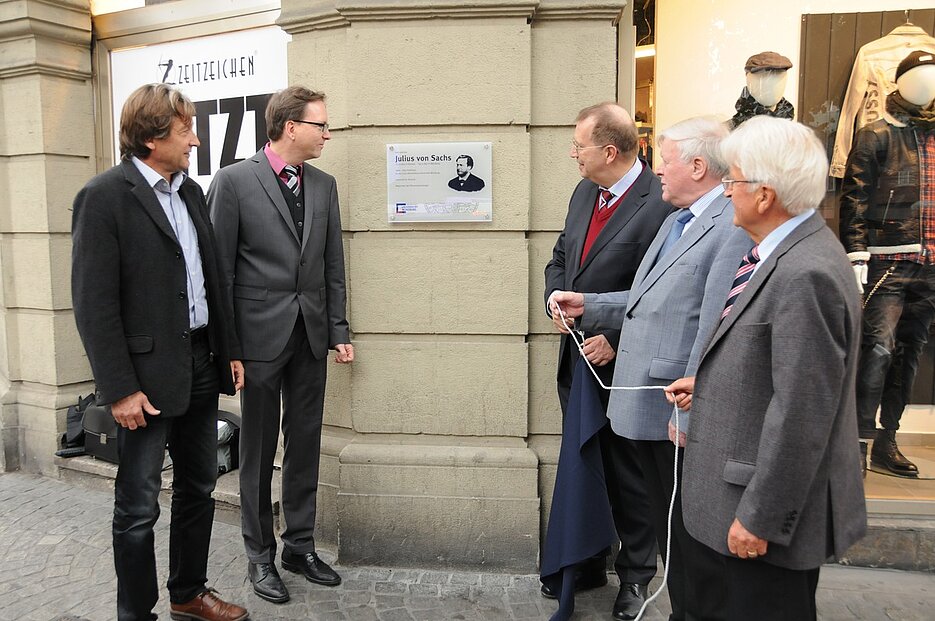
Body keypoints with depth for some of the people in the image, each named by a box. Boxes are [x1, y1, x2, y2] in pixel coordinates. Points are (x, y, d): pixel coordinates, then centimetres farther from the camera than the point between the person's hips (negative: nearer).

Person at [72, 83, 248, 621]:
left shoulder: (191, 191, 10)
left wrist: (229, 350, 13)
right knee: (139, 507, 6)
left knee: (199, 487, 18)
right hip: (148, 376, -7)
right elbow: (94, 303, -15)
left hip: (201, 368, 8)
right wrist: (120, 389, -17)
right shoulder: (104, 196, -12)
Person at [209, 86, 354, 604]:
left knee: (305, 445, 13)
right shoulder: (234, 181, -7)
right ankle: (260, 555, 25)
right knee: (258, 450, 8)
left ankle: (300, 546, 29)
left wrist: (339, 330, 6)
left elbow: (333, 265, 10)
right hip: (260, 336, -5)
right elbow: (220, 268, -7)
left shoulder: (324, 186, 8)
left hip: (310, 337, 5)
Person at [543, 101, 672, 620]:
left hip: (622, 366, -7)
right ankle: (586, 563, 38)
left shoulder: (660, 204, -19)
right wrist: (555, 301, -4)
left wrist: (615, 339, -20)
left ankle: (635, 574, 32)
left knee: (629, 475, 11)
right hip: (576, 361, 8)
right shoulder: (583, 194, 7)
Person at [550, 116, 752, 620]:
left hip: (683, 411, -9)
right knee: (670, 534, 22)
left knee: (696, 540, 9)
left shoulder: (735, 225, -17)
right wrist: (588, 307, 11)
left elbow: (716, 329, -22)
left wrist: (691, 415, -21)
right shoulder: (677, 220, 15)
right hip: (648, 408, 9)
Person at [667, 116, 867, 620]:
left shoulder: (806, 275, -26)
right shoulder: (787, 254, 5)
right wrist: (708, 382, 12)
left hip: (771, 505, -9)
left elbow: (800, 412, -26)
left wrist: (760, 517, -21)